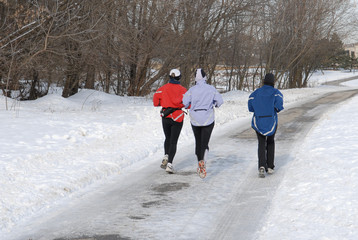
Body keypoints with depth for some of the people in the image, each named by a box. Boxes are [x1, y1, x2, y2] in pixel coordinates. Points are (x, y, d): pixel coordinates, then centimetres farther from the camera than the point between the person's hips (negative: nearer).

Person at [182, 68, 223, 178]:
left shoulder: (192, 90, -5)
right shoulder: (211, 88, -4)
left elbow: (185, 102, -8)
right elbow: (220, 101, -3)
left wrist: (190, 106, 14)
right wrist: (214, 104, 18)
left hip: (195, 119, 1)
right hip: (208, 119, -1)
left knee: (198, 142, 15)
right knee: (205, 142, 0)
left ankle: (200, 166, 18)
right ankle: (202, 160, -28)